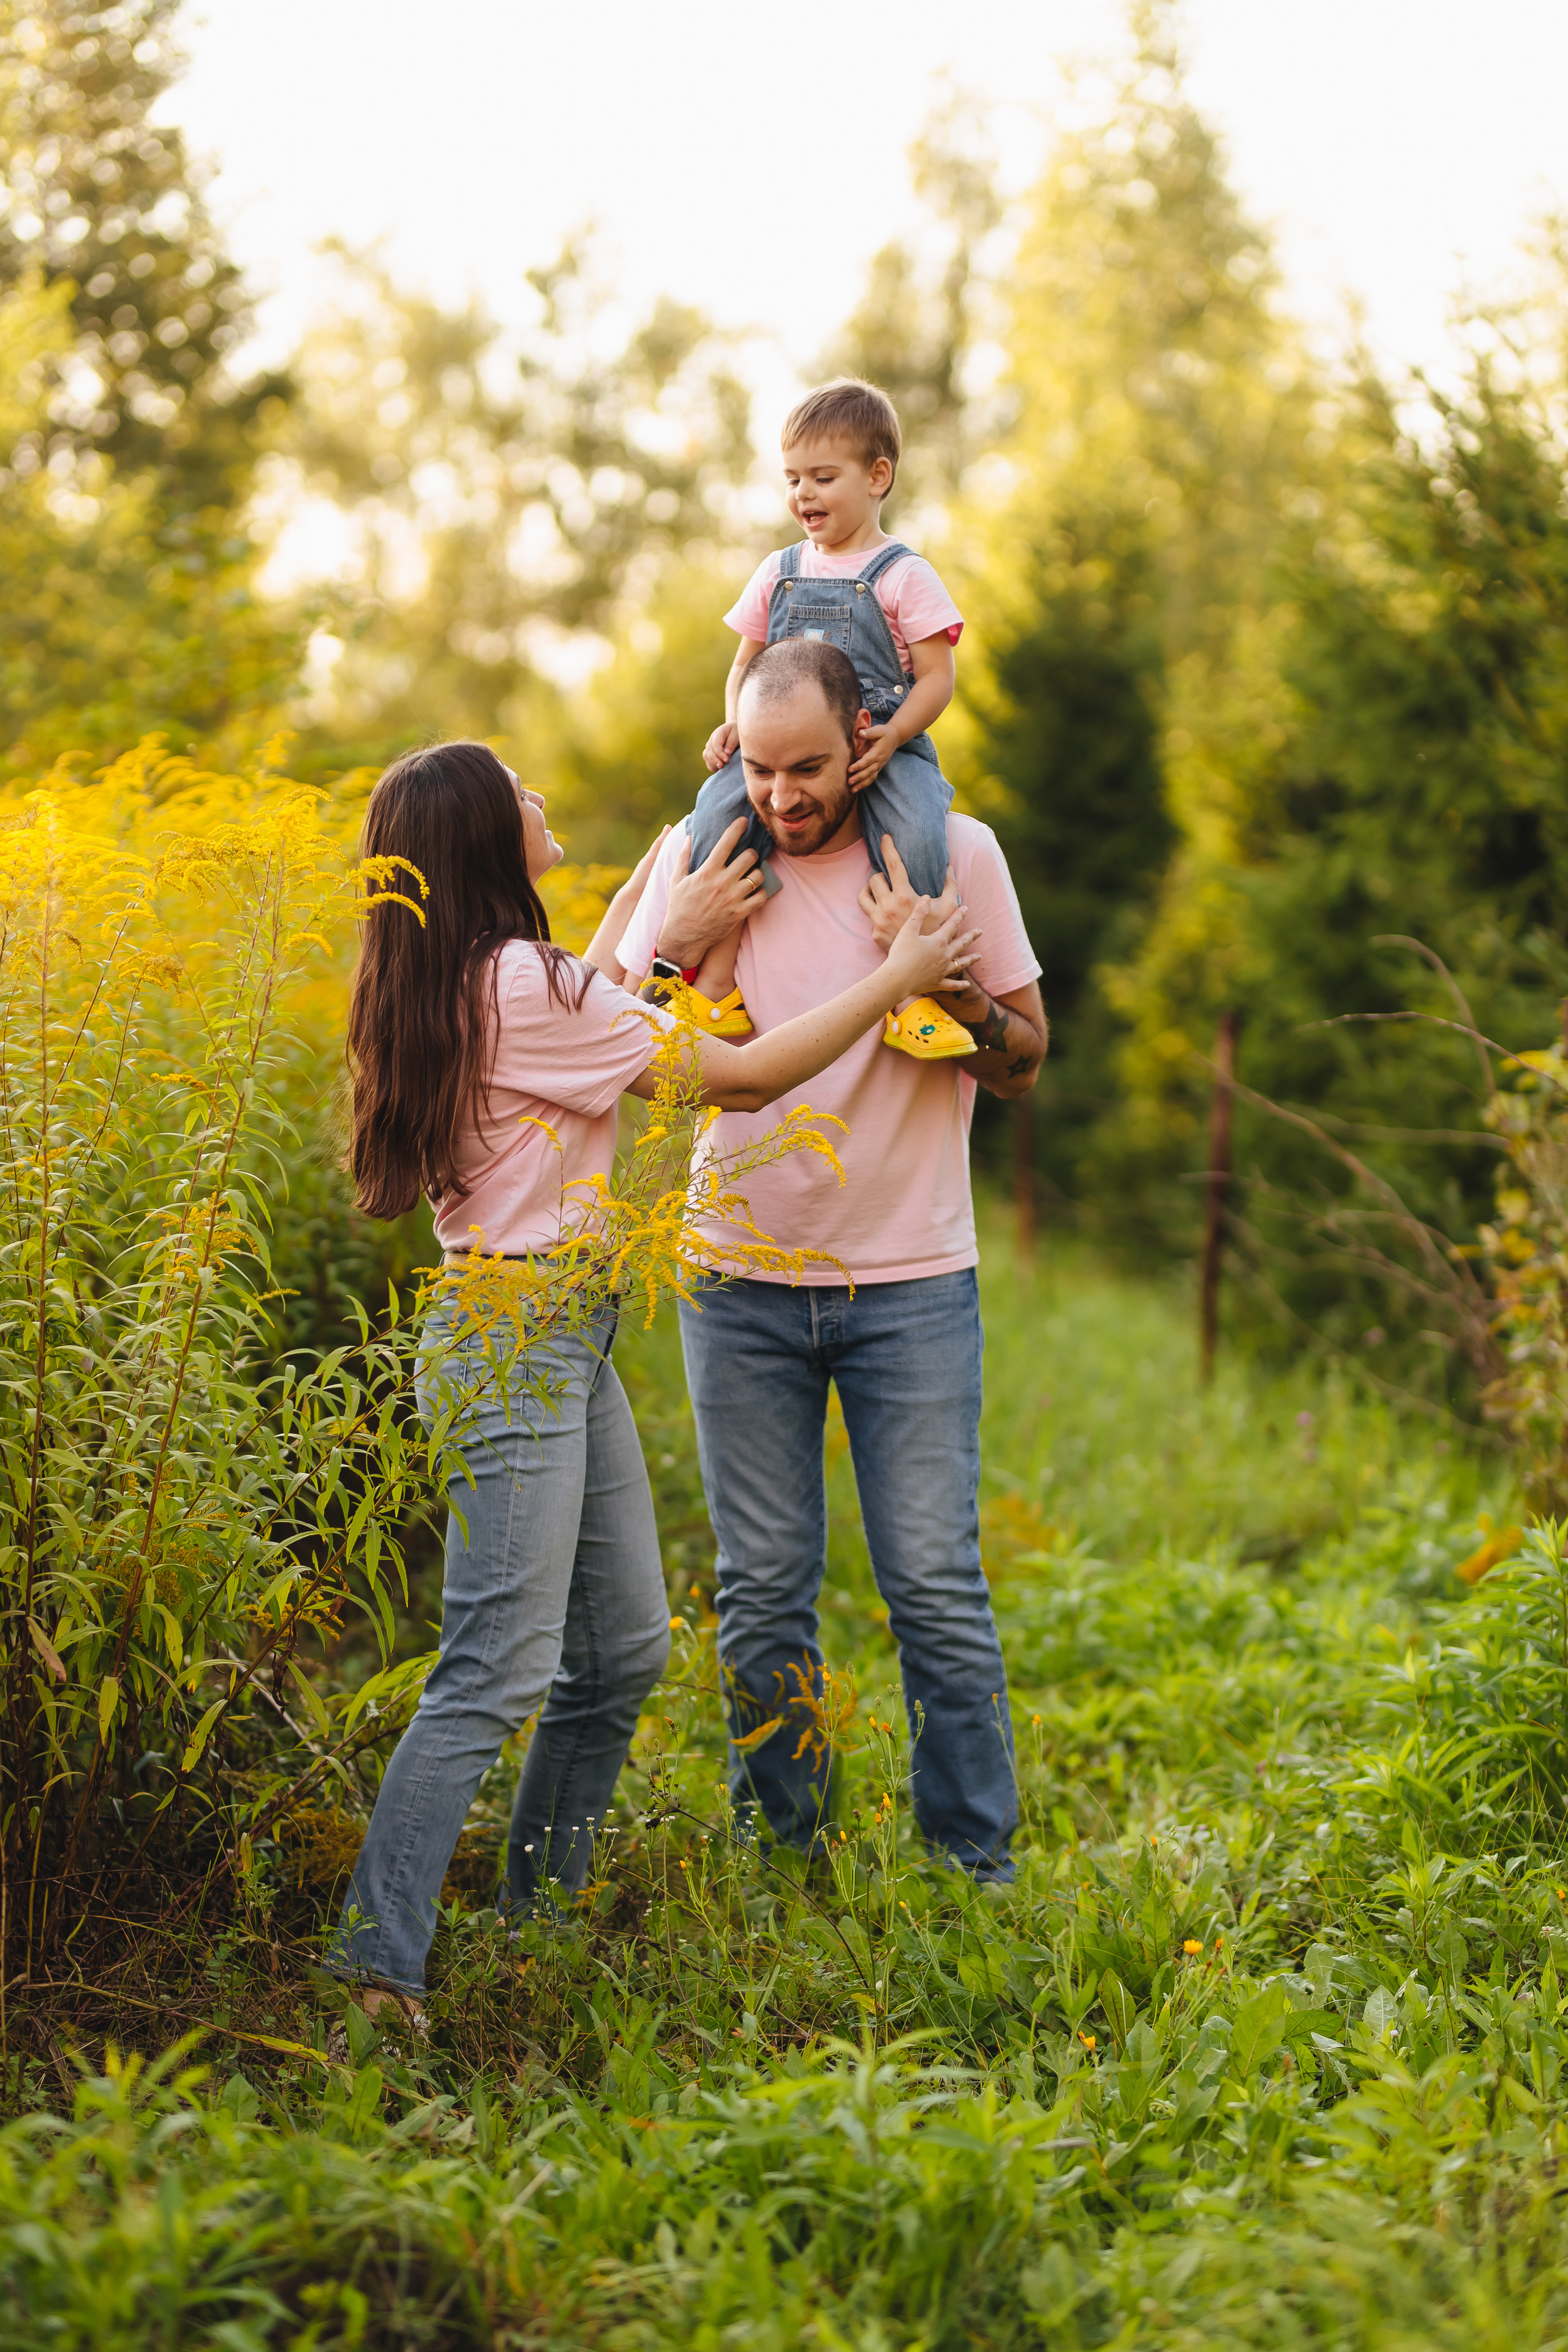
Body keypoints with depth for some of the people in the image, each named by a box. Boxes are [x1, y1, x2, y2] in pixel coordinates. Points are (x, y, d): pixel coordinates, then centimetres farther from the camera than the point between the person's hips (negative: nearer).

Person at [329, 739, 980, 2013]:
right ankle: (373, 1967, -12)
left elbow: (590, 1006, 34)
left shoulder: (462, 983, 11)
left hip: (565, 1343, 10)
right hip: (518, 1343, -10)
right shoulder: (519, 980, -16)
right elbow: (746, 1076, -12)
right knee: (499, 1673, -12)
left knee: (623, 1648, 13)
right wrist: (898, 975, -1)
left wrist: (667, 864, 41)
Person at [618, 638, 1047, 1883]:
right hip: (741, 1281, 2)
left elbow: (1025, 1066, 3)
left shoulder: (955, 853, -1)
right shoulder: (695, 858, 3)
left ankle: (975, 1862, 9)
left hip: (912, 1280, -1)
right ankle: (783, 1856, 18)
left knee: (939, 1589, -2)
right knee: (761, 1591, 6)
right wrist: (681, 943, -9)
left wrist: (940, 973, -14)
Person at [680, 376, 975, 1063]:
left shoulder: (903, 575, 2)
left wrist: (891, 737, -20)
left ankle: (910, 993, -25)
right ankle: (716, 975, -18)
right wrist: (735, 723, 2)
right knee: (717, 810, -25)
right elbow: (746, 662, 23)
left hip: (883, 747, -4)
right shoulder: (779, 572, 16)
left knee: (914, 829, -33)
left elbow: (937, 677, -3)